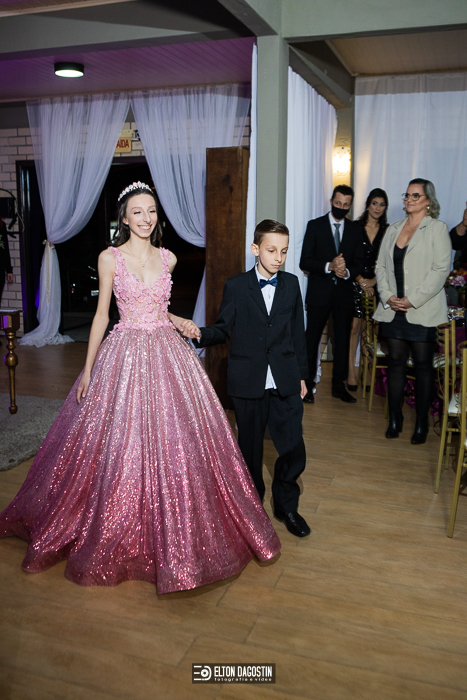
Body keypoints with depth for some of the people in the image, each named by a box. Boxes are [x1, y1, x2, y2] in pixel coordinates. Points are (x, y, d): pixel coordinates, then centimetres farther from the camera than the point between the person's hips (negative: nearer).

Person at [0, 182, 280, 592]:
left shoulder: (168, 258, 8)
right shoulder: (110, 258, -2)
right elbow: (102, 314, 0)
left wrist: (177, 321, 1)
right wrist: (88, 369, -1)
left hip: (168, 355, 4)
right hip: (126, 355, -3)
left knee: (176, 443, 6)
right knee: (122, 446, 1)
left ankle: (176, 534, 26)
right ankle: (118, 537, 24)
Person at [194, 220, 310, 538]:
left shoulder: (291, 284, 6)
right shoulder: (236, 286, -1)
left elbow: (298, 333, 10)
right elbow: (223, 328, 1)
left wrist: (301, 374, 10)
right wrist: (199, 335, -19)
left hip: (285, 383, 2)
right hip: (248, 383, -1)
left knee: (294, 450, 1)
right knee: (250, 450, 12)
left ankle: (286, 505, 26)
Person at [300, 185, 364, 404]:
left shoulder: (355, 229, 10)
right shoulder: (315, 226, 1)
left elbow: (359, 262, 8)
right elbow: (304, 262, -7)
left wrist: (347, 271, -14)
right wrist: (329, 267, -21)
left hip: (344, 293, 3)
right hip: (319, 293, -3)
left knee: (343, 339, 8)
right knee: (312, 338, 2)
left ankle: (339, 385, 19)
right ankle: (307, 384, 13)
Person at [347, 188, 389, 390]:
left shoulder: (387, 231, 6)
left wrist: (373, 281, -9)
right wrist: (360, 280, -9)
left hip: (377, 285, 1)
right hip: (356, 283, -1)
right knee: (354, 327, -3)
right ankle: (351, 371, 4)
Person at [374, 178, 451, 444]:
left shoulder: (437, 228, -2)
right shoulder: (394, 229, 14)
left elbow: (441, 269, -10)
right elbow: (381, 266, 12)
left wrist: (413, 300, -15)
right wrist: (387, 296, -3)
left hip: (422, 311, -4)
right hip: (393, 310, 5)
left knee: (423, 365, 1)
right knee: (396, 362, 7)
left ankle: (422, 423, 11)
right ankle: (395, 418, 17)